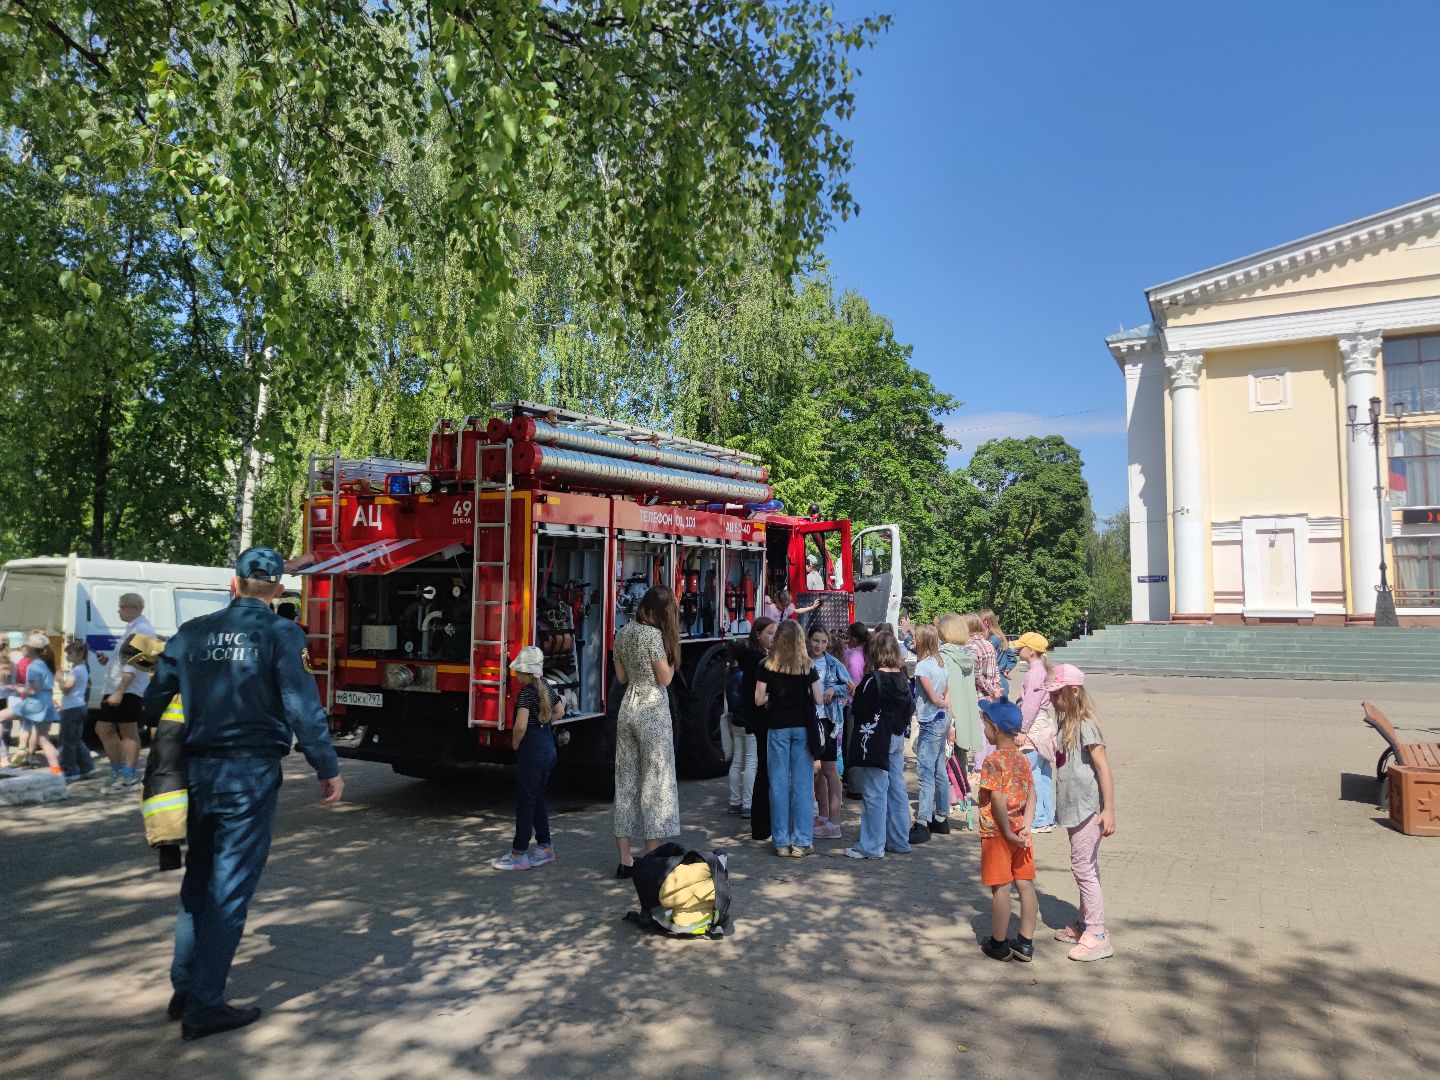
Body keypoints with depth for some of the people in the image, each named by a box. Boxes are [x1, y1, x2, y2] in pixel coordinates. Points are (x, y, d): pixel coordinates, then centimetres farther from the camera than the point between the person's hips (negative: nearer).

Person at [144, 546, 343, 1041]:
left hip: (198, 771, 5)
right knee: (229, 887, 3)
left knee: (197, 879, 21)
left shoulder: (192, 633, 6)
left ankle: (184, 987, 29)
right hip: (251, 773, -5)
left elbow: (155, 699, 10)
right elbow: (303, 707, -13)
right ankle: (204, 1007, 9)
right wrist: (328, 769, -6)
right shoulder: (280, 634, -8)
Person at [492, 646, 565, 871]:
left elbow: (520, 726, -27)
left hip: (532, 751, -9)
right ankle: (545, 848, 22)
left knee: (524, 803, -1)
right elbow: (559, 711, 24)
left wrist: (515, 744, -10)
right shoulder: (547, 688, 8)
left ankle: (519, 854, 6)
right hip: (549, 749, 9)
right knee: (537, 799, 17)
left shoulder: (525, 693, -18)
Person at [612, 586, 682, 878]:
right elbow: (665, 678, -12)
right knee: (655, 781, 1)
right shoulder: (653, 634, -15)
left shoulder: (623, 632, 7)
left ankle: (625, 861, 15)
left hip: (627, 708, 7)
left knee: (626, 781, 10)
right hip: (653, 711, -7)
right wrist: (672, 654, 1)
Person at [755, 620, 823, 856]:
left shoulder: (767, 666, -3)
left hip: (777, 727, 0)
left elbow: (759, 700, -5)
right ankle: (801, 841, 7)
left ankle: (781, 842, 10)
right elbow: (818, 699, -1)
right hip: (802, 727, 0)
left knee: (778, 783, 6)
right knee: (802, 783, 5)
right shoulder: (807, 666, -2)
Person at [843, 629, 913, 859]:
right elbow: (909, 708, 10)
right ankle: (900, 841, 23)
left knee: (875, 794, -1)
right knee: (897, 790, 13)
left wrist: (856, 693, 3)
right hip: (897, 738, 8)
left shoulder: (873, 679, -18)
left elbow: (859, 709, -15)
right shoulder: (903, 678, 3)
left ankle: (872, 846, 6)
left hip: (875, 739, -7)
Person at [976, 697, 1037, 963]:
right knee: (1026, 885, 10)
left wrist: (1008, 832, -15)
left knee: (1000, 888, 2)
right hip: (1019, 834, 7)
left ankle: (999, 945, 13)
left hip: (996, 833, -7)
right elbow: (1031, 796, 2)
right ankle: (1026, 944, 19)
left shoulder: (993, 761, -16)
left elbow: (998, 801, -21)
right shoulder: (1022, 759, 6)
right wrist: (1024, 828, -4)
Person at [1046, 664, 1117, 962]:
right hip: (1074, 806, 9)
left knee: (1084, 867, -4)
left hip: (1087, 808, -9)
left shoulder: (1085, 726, -19)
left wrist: (1109, 810, -24)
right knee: (1084, 867, 18)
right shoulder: (1067, 724, 8)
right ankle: (1084, 924, 29)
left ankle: (1098, 935, 4)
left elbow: (1104, 769, -21)